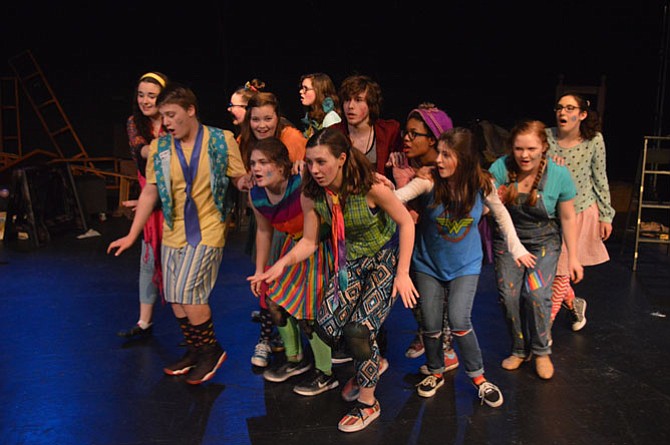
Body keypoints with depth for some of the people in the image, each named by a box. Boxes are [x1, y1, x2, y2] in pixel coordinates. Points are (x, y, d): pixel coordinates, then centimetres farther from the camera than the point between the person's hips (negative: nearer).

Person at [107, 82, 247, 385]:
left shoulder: (222, 140, -7)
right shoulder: (159, 147, 3)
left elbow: (241, 180, -3)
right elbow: (150, 192, 6)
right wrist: (131, 236, 6)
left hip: (207, 231, -5)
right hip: (173, 233, 5)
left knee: (187, 292, -12)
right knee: (175, 297, 8)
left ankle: (211, 350, 11)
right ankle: (195, 352, 28)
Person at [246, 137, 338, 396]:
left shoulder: (302, 184, -31)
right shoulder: (256, 196, -9)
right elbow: (264, 231, 7)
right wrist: (260, 270, 12)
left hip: (322, 247, -7)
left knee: (309, 312, -5)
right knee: (274, 301, 12)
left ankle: (326, 374, 18)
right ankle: (295, 359, 36)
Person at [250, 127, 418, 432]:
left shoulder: (370, 187, -27)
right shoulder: (310, 195, -15)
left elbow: (406, 222, -16)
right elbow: (309, 241, -6)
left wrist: (402, 273, -18)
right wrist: (281, 264, -24)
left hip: (386, 258, -5)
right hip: (350, 261, 5)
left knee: (358, 329, -14)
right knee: (325, 326, -5)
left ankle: (368, 404, 11)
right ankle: (371, 362, 28)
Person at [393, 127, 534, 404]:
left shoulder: (482, 185, -13)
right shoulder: (429, 181, -19)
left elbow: (501, 214, 5)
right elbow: (399, 196, -35)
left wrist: (516, 248, 6)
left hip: (465, 266, 0)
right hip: (428, 264, 1)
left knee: (459, 322, -12)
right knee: (430, 325, 4)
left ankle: (478, 377, 12)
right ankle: (435, 372, 31)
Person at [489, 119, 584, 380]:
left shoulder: (559, 175, -16)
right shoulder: (500, 168, -16)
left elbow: (567, 218, -6)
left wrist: (573, 258, -4)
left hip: (544, 242, -1)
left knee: (536, 293, -15)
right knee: (509, 295, -4)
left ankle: (542, 351, 9)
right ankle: (520, 350, 19)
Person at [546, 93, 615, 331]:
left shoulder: (594, 141, -10)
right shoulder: (546, 137, -12)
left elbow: (600, 180, 0)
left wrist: (606, 216, 2)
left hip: (581, 211, -1)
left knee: (561, 271, 1)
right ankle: (573, 303, 38)